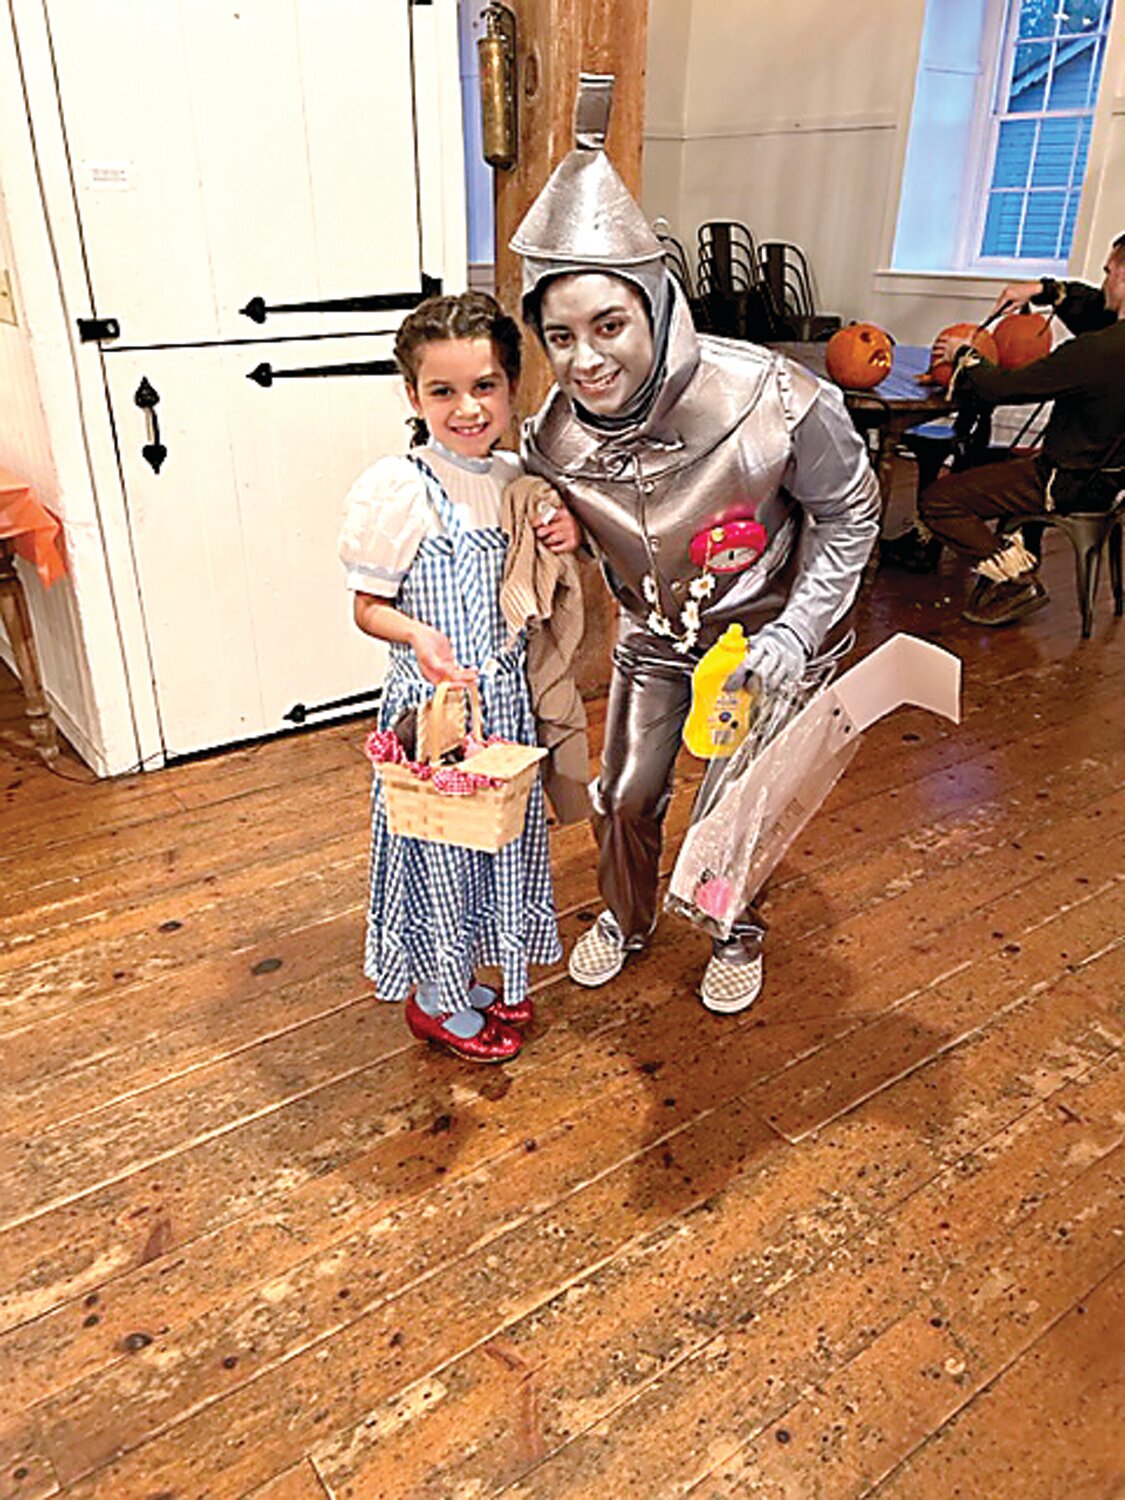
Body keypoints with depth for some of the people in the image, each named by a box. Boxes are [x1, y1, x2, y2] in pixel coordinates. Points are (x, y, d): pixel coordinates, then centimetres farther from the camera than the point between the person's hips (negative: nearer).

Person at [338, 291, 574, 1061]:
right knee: (438, 839, 7)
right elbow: (368, 606, -11)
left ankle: (474, 976, 41)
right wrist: (417, 633, -31)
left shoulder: (519, 477, 2)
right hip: (434, 699, -6)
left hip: (508, 693, 7)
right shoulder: (395, 489, -16)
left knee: (503, 829, 18)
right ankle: (435, 998, 31)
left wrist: (566, 538, -5)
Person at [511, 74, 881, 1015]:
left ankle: (739, 933, 43)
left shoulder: (770, 402, -33)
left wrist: (798, 631, -21)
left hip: (762, 632, -2)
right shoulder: (552, 437, -22)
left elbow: (848, 512, -15)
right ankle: (626, 918, 44)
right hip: (654, 634, 3)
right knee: (625, 795, 12)